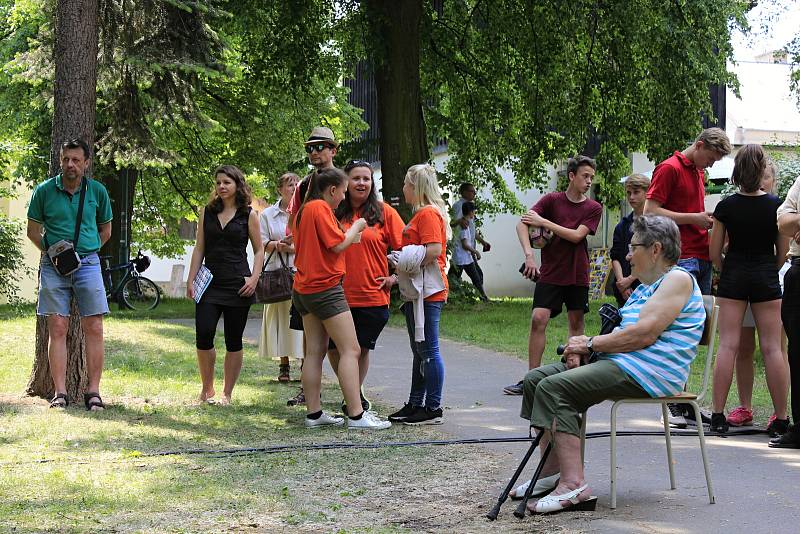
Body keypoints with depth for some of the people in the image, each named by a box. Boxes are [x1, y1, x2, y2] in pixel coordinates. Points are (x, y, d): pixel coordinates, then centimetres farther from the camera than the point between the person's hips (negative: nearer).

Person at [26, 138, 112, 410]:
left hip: (87, 263, 1)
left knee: (94, 329, -3)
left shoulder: (97, 191, 5)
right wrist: (51, 252, 0)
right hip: (53, 266, -1)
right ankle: (60, 393, 0)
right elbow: (33, 229, 10)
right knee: (57, 328, -2)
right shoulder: (45, 190, 1)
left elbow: (105, 230, 17)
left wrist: (87, 252, 6)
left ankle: (93, 391, 1)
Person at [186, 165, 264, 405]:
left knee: (233, 341, 2)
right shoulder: (207, 213, 10)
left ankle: (227, 393, 12)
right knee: (203, 335, -10)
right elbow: (199, 249, 11)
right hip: (210, 283, 2)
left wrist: (254, 278, -8)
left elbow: (259, 250, 6)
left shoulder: (248, 215, 3)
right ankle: (206, 389, 8)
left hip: (237, 285, -2)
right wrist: (191, 281, 3)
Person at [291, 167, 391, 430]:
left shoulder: (303, 210, 15)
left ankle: (313, 413, 9)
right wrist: (356, 228, -2)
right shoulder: (321, 208, -13)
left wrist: (350, 235, 18)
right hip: (325, 288, -10)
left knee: (315, 351, 10)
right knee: (350, 350, -9)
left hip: (304, 289, 10)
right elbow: (337, 245, -18)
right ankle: (356, 415, -13)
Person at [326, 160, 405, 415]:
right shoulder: (334, 213, 5)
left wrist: (395, 277, -3)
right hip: (338, 295, 2)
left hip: (372, 297, -2)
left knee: (361, 349, 8)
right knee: (333, 348, 5)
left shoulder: (384, 212, 0)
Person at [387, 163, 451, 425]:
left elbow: (434, 250, -23)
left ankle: (433, 409, -5)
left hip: (428, 292, -11)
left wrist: (407, 268, -17)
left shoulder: (429, 213, -13)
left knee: (428, 350, -8)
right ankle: (415, 404, 22)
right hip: (417, 292, 11)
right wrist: (400, 265, 15)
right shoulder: (421, 213, 20)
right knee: (419, 350, 15)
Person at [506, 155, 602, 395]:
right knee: (538, 319, -12)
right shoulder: (552, 200, 0)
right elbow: (522, 224, -9)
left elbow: (576, 236, -11)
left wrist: (543, 222, -13)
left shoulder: (593, 208, 3)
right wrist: (529, 254, -24)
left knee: (576, 323, 6)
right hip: (550, 273, -1)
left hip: (577, 276, 1)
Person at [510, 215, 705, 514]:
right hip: (620, 364, 11)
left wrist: (591, 344, -10)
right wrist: (582, 350, 2)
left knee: (554, 387, -25)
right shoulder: (645, 287, 27)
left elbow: (643, 334, -18)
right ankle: (553, 471, -2)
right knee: (535, 379, 3)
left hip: (648, 372, -11)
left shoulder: (677, 279, -7)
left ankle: (573, 485, -33)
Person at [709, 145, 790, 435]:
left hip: (733, 278, 0)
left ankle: (718, 415, -3)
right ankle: (781, 418, 2)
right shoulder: (775, 205, -5)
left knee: (727, 345, 0)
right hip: (766, 279, 0)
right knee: (772, 347, 1)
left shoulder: (726, 206, -5)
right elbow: (783, 251, 2)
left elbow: (714, 253, 0)